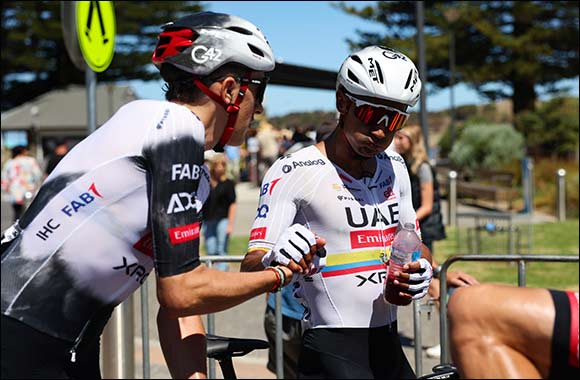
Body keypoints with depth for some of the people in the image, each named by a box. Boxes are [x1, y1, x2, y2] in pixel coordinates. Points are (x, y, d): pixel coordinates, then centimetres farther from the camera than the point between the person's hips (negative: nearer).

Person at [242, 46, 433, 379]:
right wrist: (275, 261, -37)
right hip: (331, 351, -7)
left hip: (389, 347, 7)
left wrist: (422, 270, -3)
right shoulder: (294, 172, -10)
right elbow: (251, 266, -14)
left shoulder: (395, 169, 10)